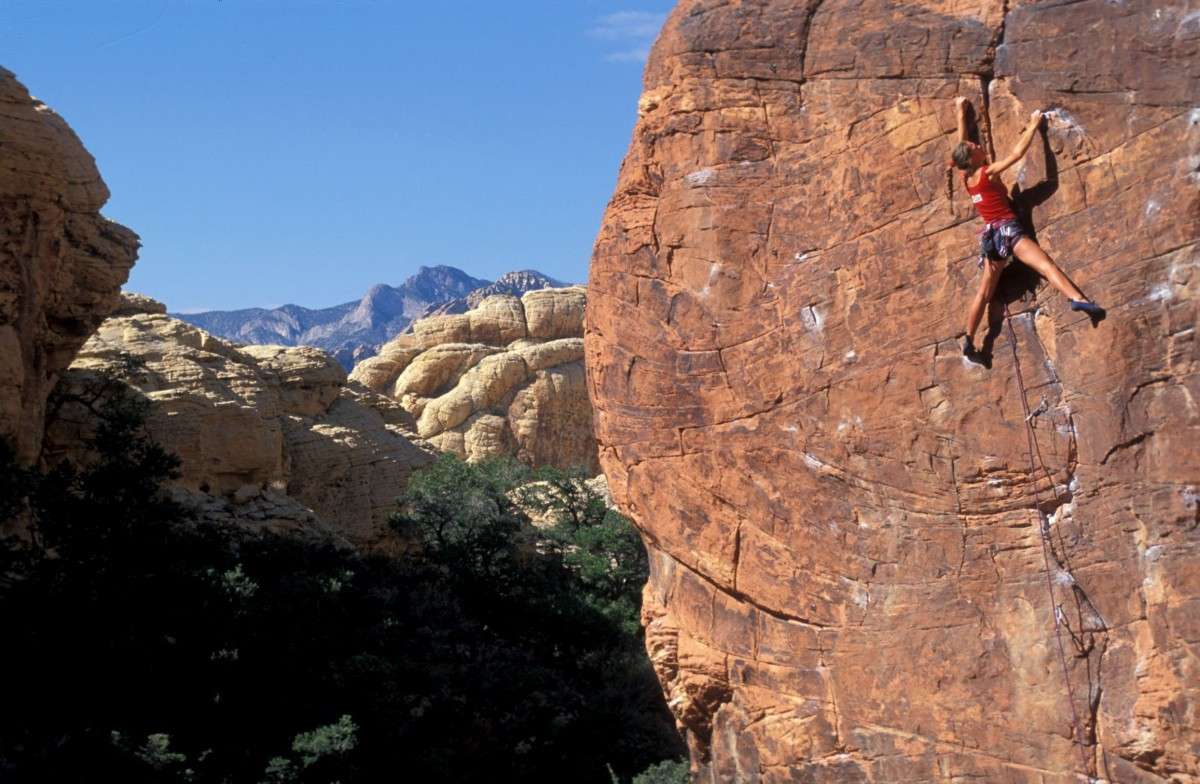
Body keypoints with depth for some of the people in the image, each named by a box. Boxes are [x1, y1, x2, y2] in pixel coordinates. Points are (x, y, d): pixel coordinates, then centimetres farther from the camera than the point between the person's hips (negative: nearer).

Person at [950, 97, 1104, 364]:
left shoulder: (966, 177, 10)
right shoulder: (988, 173, -7)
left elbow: (961, 143, 23)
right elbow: (1017, 153, -8)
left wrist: (961, 113, 34)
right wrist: (1033, 126, 5)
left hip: (990, 234, 7)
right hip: (1007, 229, -7)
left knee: (985, 292, 5)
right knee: (1046, 264, -22)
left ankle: (969, 341, -2)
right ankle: (1078, 299, -42)